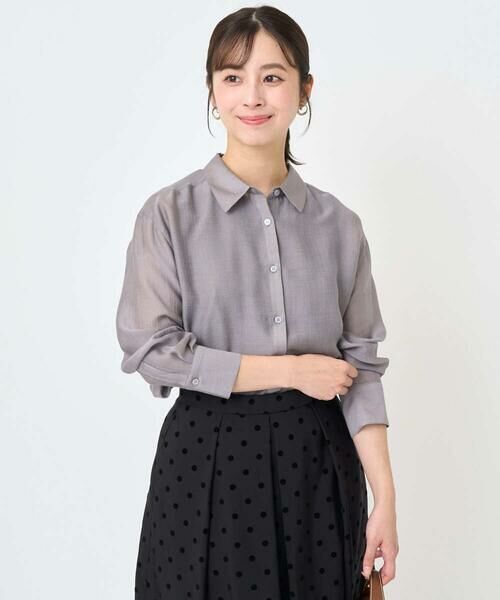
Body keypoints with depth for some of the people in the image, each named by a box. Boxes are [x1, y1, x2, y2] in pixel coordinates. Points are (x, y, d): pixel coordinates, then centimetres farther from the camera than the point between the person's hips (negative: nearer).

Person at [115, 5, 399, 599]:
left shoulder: (338, 225, 1)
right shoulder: (169, 214, -5)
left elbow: (360, 365, 2)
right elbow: (149, 349, -11)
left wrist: (386, 497, -3)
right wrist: (293, 370, -11)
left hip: (318, 459, 2)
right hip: (208, 459, -2)